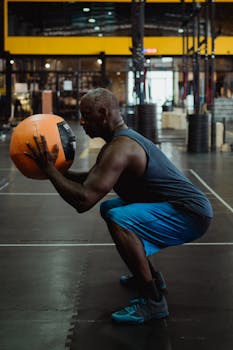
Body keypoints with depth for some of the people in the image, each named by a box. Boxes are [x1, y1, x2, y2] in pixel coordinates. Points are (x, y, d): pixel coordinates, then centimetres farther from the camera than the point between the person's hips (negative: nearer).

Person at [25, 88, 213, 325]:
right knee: (109, 207, 25)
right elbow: (91, 180, 22)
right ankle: (151, 277, 30)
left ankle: (153, 302, -19)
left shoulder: (120, 149, -22)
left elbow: (83, 200, -29)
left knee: (118, 220, -32)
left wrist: (49, 168, -19)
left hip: (191, 215, -11)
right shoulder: (122, 138, 11)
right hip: (184, 209, 11)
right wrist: (58, 171, 9)